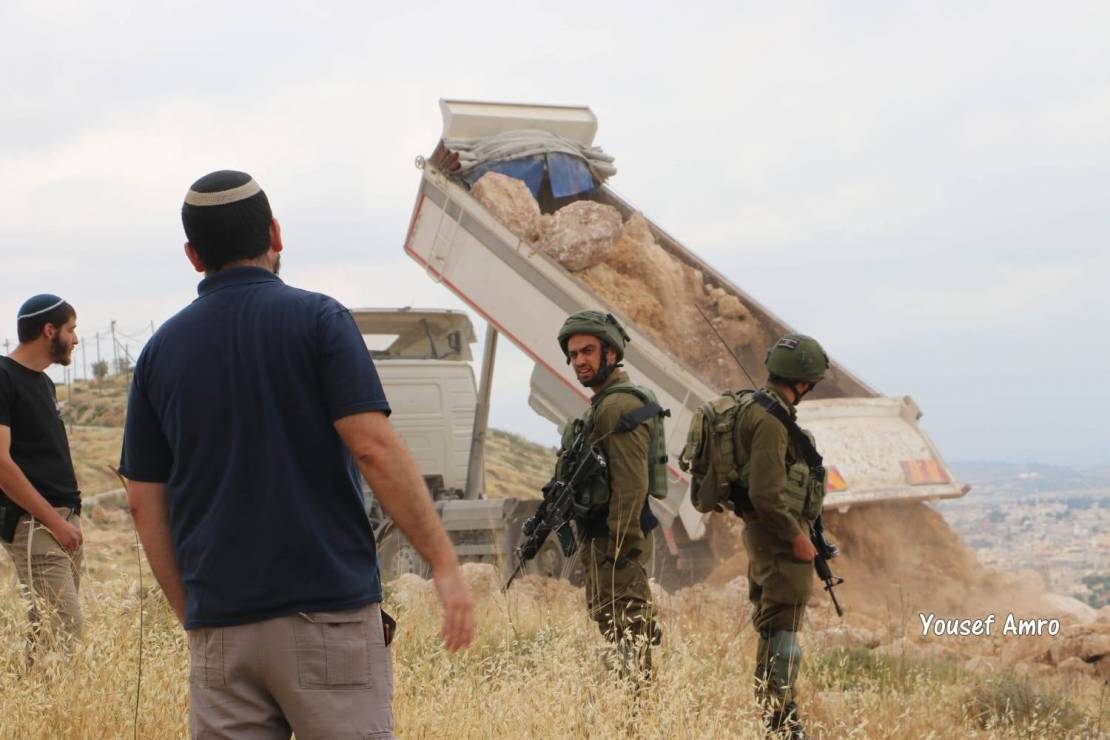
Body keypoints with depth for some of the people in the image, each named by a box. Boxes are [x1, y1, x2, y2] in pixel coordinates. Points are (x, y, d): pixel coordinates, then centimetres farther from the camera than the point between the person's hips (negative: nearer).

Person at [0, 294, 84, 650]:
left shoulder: (44, 382, 19)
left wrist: (70, 517, 13)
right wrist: (54, 520, -17)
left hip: (64, 519, 9)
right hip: (32, 523, -9)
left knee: (48, 628, 6)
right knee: (64, 628, -17)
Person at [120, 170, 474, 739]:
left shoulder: (161, 350, 10)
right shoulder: (316, 319, -3)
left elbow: (144, 502, 10)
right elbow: (376, 449, -12)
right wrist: (445, 564, -8)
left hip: (220, 627, 4)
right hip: (327, 608, -4)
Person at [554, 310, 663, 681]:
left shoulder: (618, 405, -15)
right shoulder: (603, 404, 19)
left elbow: (631, 482, -22)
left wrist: (620, 545, -24)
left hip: (617, 539, -11)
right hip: (602, 537, 11)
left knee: (622, 624, -12)